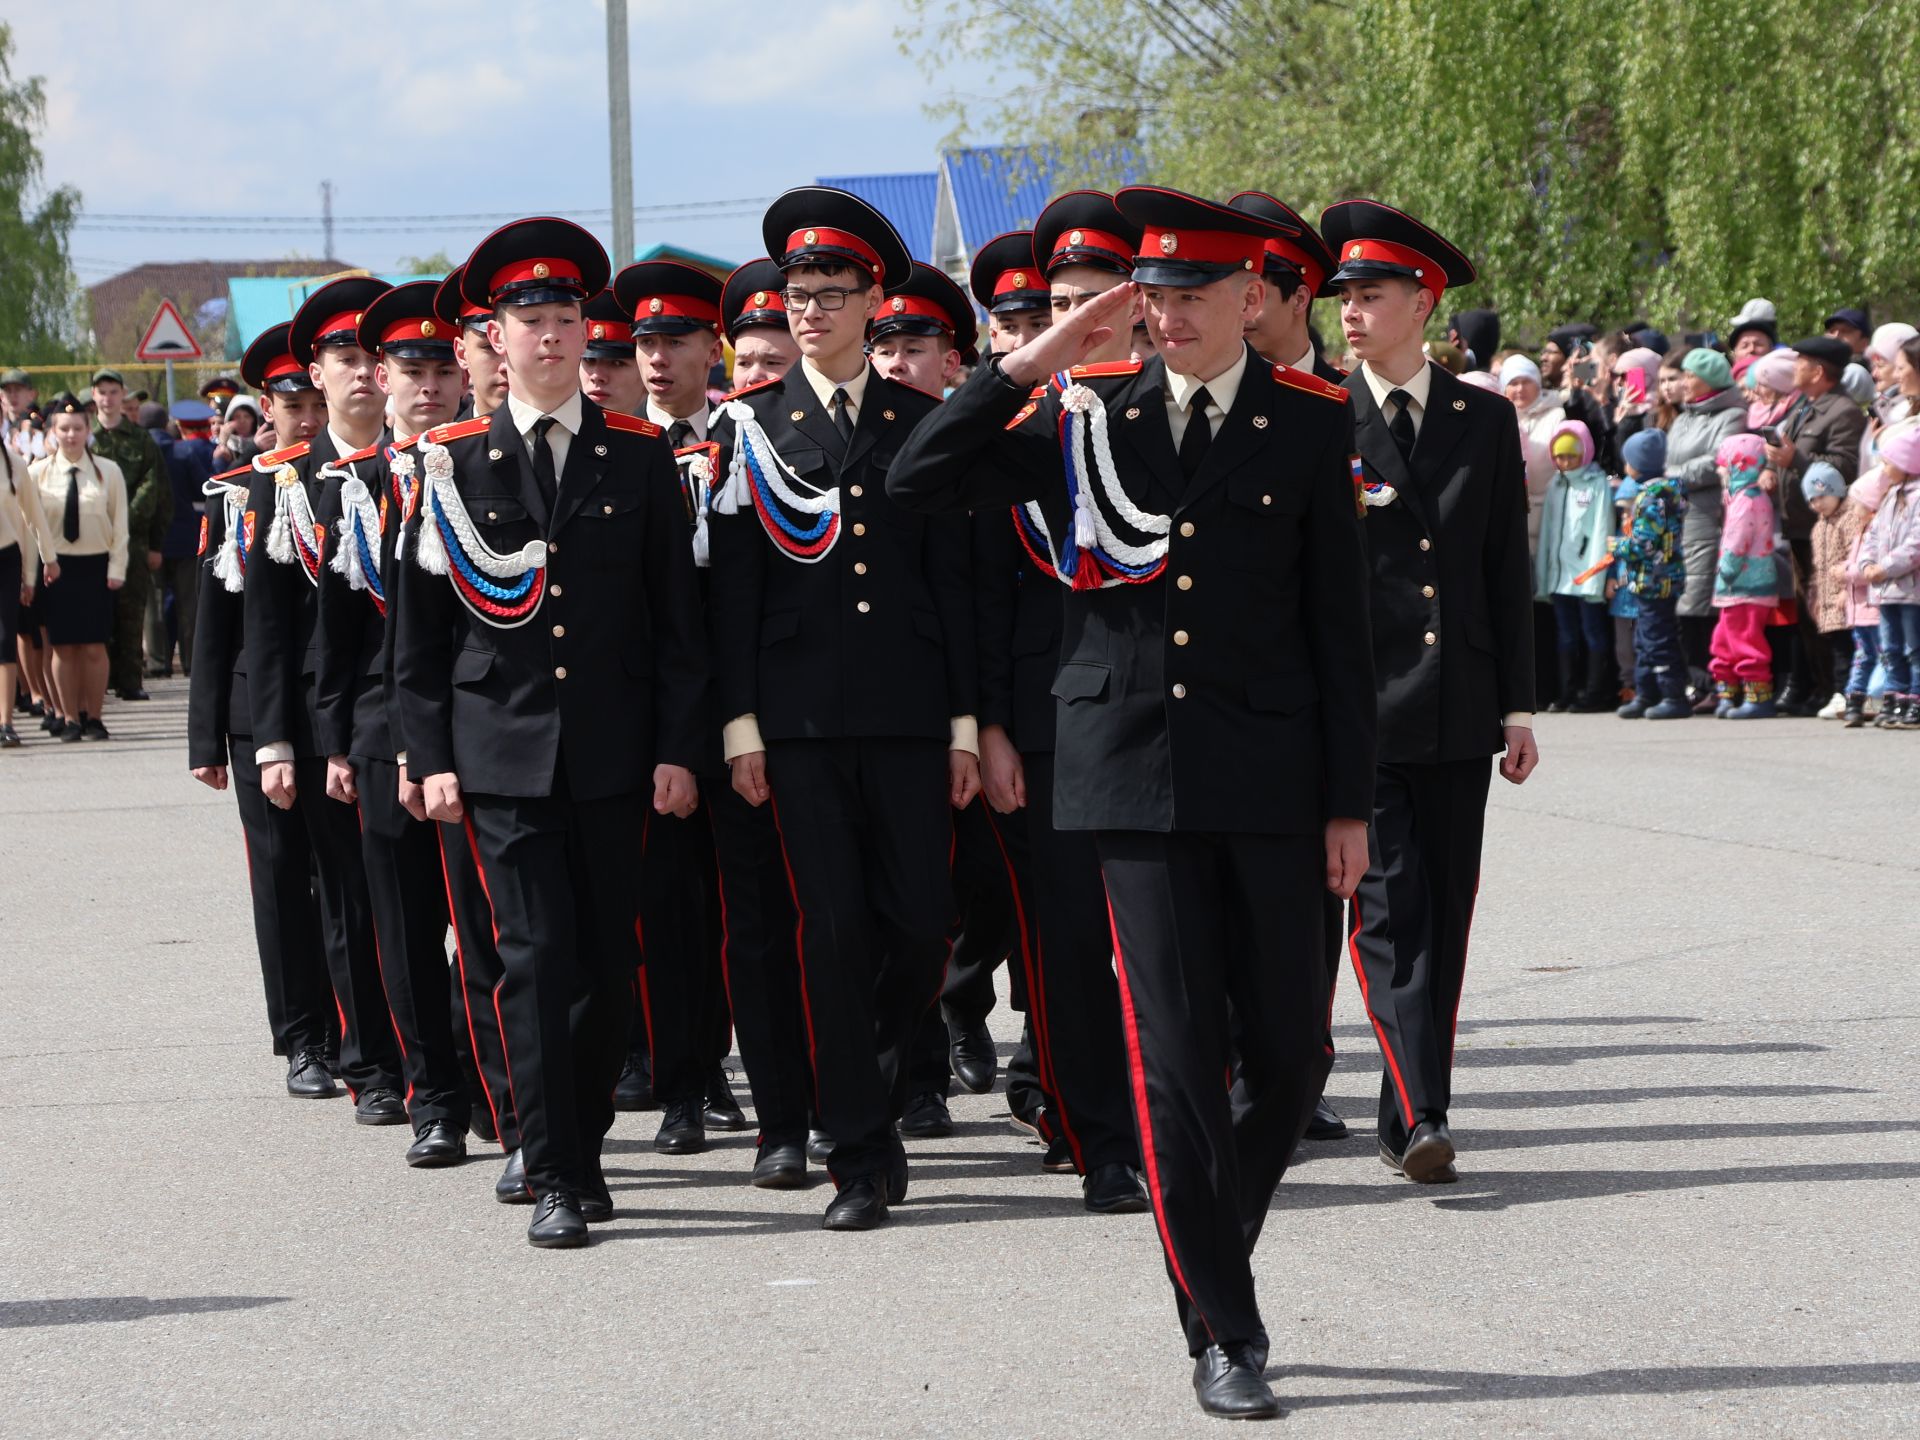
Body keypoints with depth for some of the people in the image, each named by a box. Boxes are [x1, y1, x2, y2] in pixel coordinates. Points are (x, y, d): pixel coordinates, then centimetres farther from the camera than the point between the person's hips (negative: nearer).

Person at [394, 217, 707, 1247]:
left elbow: (676, 613, 6)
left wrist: (676, 747, 0)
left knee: (608, 960, 6)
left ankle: (583, 1142, 22)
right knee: (538, 956, -7)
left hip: (614, 751, 2)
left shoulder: (639, 454, 6)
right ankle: (554, 1179, -4)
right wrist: (430, 756, 0)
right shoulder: (453, 460, 4)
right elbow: (421, 623, 6)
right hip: (502, 748, -1)